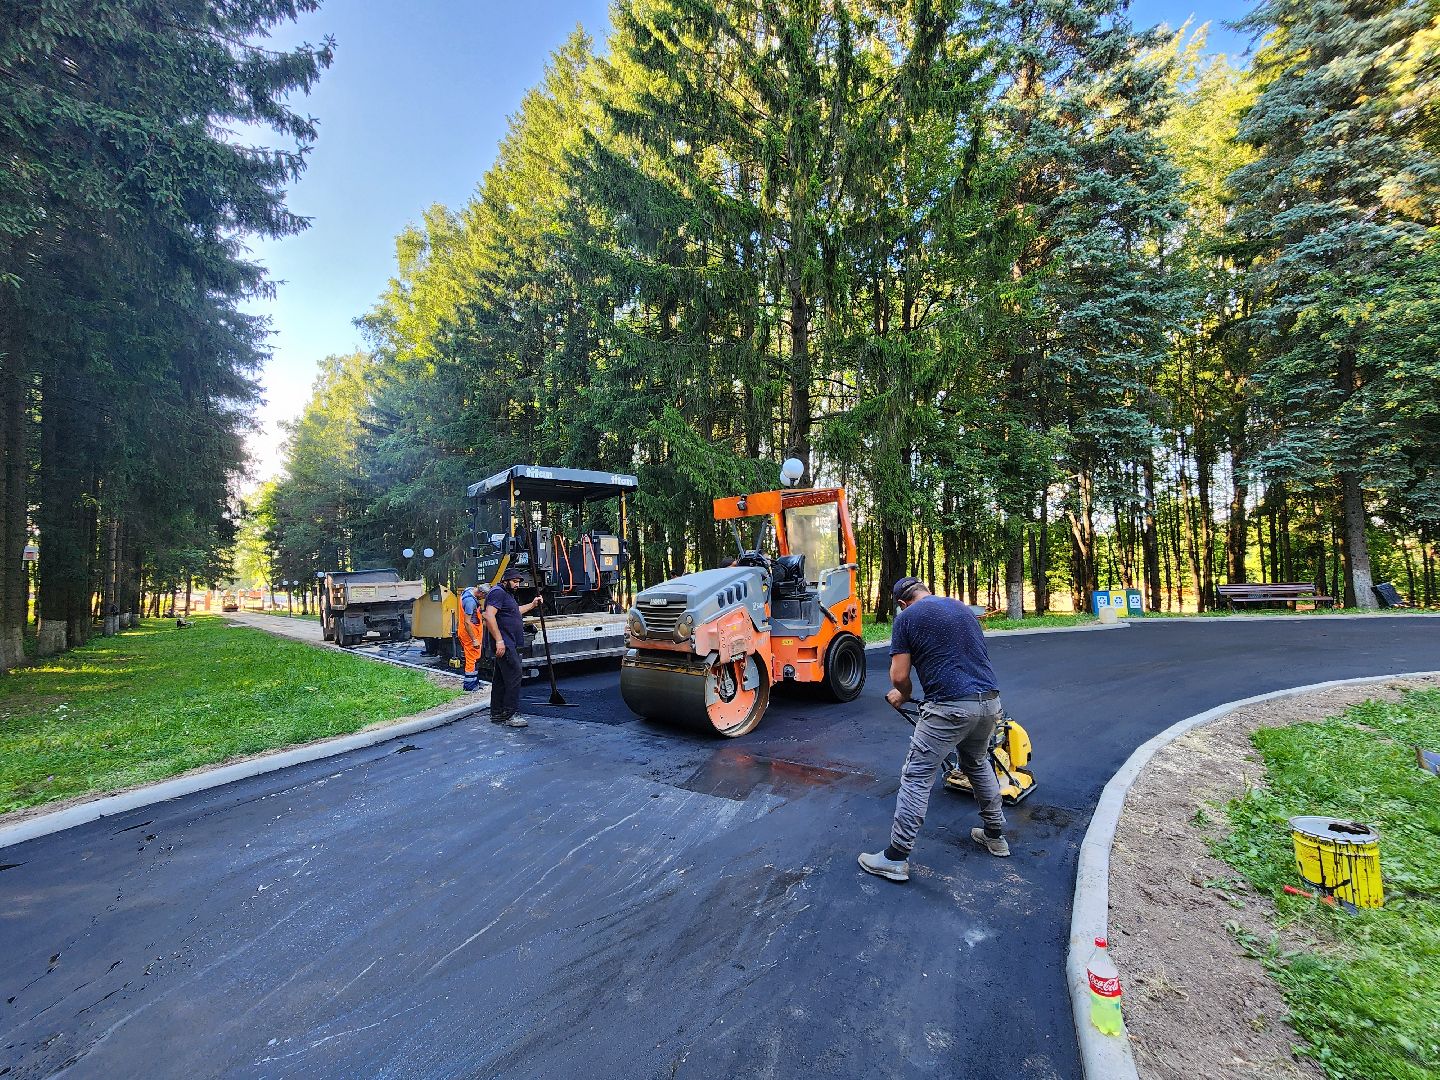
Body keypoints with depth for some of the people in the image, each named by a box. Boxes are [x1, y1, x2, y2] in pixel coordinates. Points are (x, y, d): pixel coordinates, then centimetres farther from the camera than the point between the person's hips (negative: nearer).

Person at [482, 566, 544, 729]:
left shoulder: (507, 594, 23)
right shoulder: (498, 593, -12)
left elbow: (516, 611, 42)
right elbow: (489, 616, -24)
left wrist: (532, 605, 37)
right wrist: (499, 640, -26)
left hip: (508, 644, 11)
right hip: (504, 644, -11)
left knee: (501, 679, 13)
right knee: (515, 675, -13)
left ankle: (496, 714, 19)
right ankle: (510, 715, -11)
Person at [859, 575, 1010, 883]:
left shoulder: (907, 617, -1)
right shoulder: (963, 608, 18)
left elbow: (899, 676, -4)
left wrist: (902, 694, 19)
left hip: (951, 707, -7)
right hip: (990, 701, 7)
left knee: (917, 777, 2)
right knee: (978, 764, 31)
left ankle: (896, 858, 8)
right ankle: (994, 835, 42)